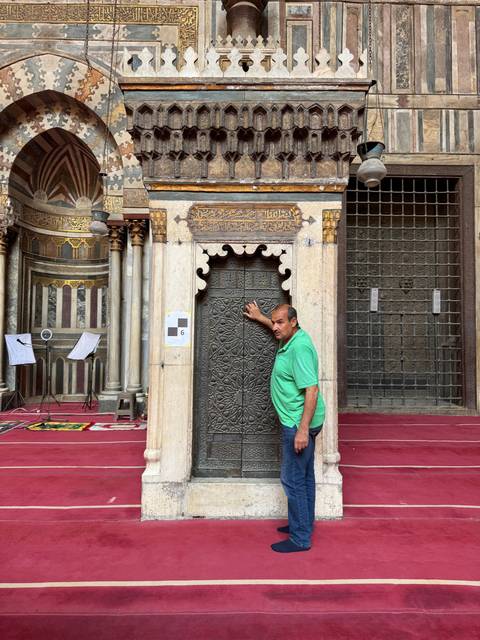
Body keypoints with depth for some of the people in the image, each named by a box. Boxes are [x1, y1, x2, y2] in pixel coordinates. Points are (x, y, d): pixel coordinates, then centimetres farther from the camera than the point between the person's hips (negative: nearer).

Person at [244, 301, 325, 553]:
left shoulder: (300, 348, -24)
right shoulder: (291, 338, 6)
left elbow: (311, 390, -28)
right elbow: (281, 331, 34)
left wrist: (303, 429, -29)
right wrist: (259, 317, 38)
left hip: (298, 423, -10)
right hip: (298, 421, 10)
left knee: (293, 479, -2)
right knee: (305, 476, 19)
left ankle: (300, 538, 10)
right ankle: (303, 525, 33)